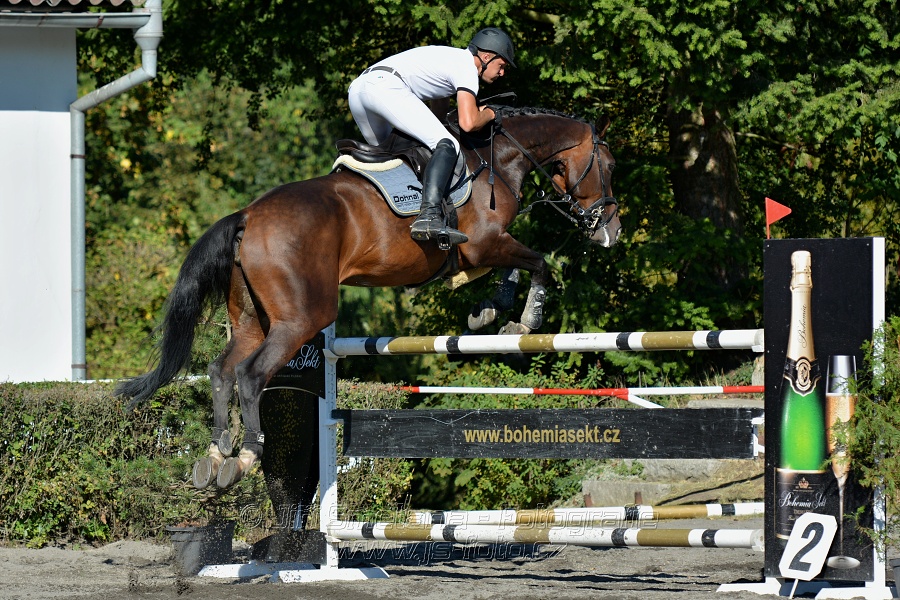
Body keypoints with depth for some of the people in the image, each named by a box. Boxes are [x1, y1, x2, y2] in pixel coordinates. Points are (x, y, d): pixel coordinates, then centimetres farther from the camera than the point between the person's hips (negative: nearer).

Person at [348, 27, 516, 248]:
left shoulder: (452, 57, 31)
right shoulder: (467, 67, 2)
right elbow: (468, 123, -8)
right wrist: (488, 114, 11)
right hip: (385, 86, -10)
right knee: (447, 146, -18)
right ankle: (429, 217, -35)